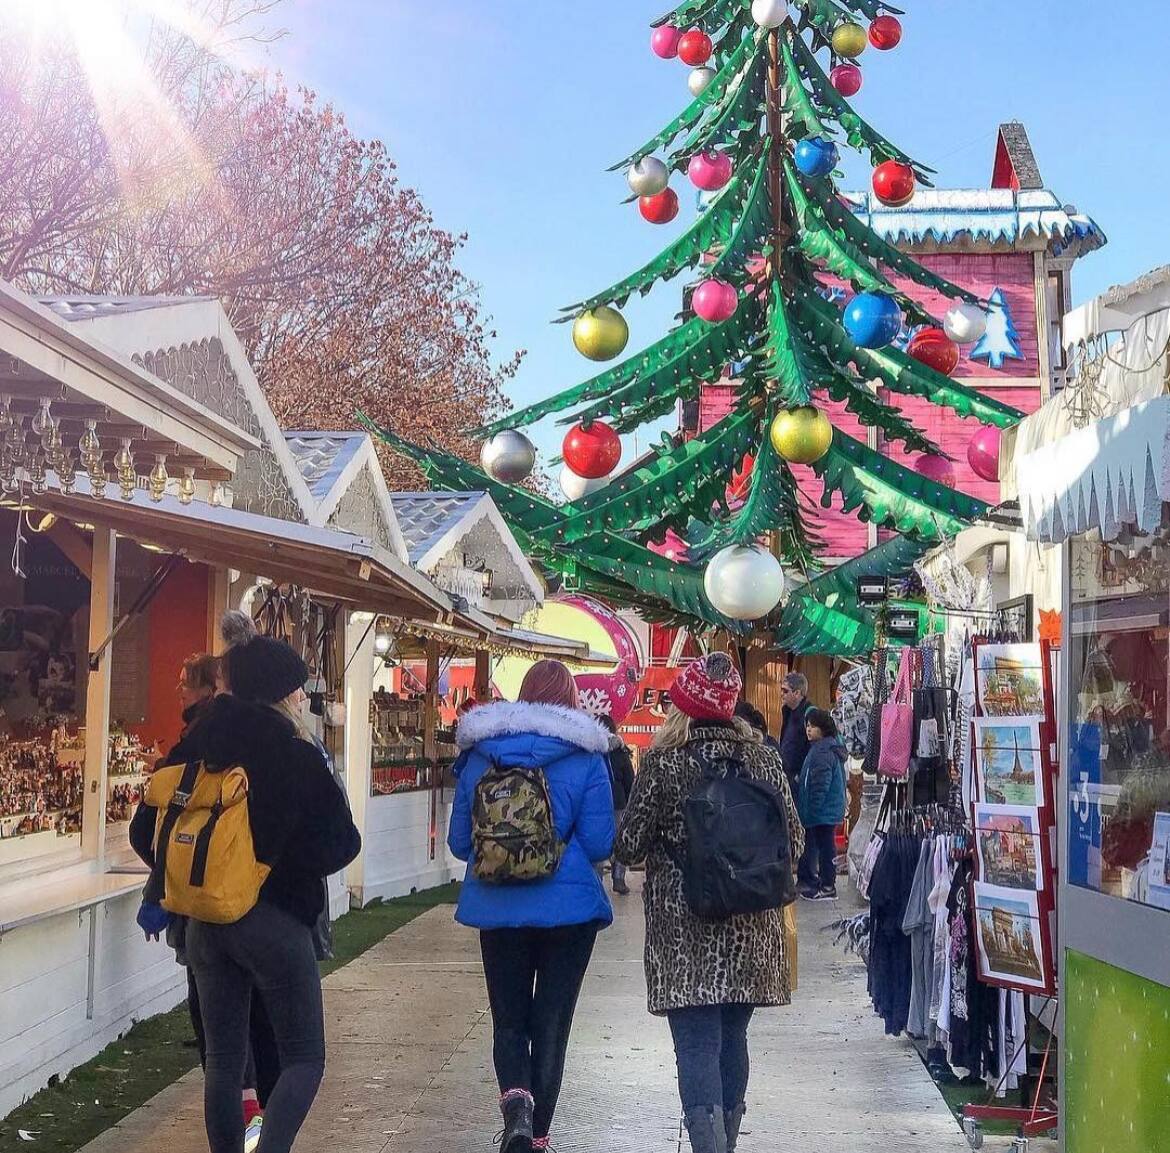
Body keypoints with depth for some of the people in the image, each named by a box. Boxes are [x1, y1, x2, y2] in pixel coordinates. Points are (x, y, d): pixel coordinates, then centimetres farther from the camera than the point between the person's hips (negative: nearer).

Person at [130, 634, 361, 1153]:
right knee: (303, 1058, 4)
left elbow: (144, 833, 6)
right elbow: (340, 843, -11)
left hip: (206, 922, 5)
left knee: (223, 1058, 15)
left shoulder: (199, 747, 3)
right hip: (276, 920, -5)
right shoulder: (295, 755, -12)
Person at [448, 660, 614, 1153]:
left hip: (497, 909, 2)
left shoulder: (480, 756, 1)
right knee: (551, 1023, 10)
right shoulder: (586, 758, -6)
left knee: (509, 1020, 12)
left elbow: (459, 841, 5)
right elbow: (599, 843, -9)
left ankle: (515, 1095, -15)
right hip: (568, 907, -1)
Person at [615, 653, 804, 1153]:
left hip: (683, 929, -4)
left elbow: (629, 844, -6)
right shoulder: (763, 758, 1)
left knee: (697, 1044, -3)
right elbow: (794, 841, 4)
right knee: (732, 1039, 17)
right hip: (749, 927, 4)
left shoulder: (663, 761, -9)